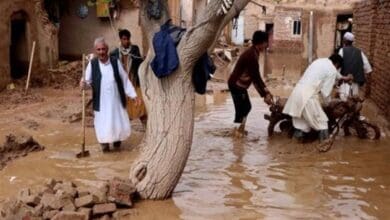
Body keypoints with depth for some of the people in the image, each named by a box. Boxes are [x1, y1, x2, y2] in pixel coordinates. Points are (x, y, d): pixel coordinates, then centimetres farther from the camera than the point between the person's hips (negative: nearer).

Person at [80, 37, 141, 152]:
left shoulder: (116, 62, -1)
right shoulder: (92, 64, -3)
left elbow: (125, 80, 3)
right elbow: (88, 81, 0)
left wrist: (133, 95, 1)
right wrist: (84, 84, -25)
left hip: (116, 101, 1)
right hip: (101, 102, -1)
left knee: (119, 123, 8)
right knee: (103, 124, 1)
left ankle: (117, 139, 35)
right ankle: (104, 143, 24)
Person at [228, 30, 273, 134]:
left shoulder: (253, 53, 7)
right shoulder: (251, 55, -24)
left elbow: (256, 76, 12)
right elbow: (256, 78, -23)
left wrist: (266, 91, 9)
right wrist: (265, 95, -18)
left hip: (240, 85, 10)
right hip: (237, 85, -10)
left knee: (246, 107, 18)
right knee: (241, 110, -2)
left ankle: (240, 129, 29)